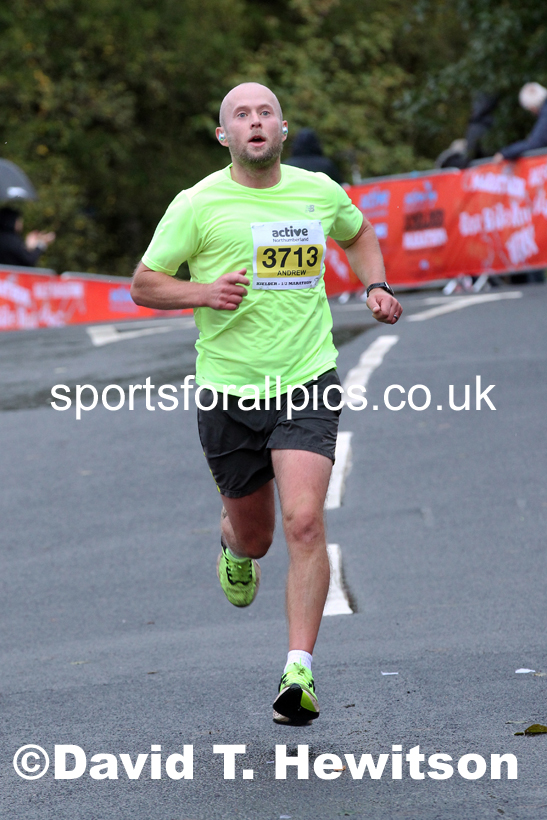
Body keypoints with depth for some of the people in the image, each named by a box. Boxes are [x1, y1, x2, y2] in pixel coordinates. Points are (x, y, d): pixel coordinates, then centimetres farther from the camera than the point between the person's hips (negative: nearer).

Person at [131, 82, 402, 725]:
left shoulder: (320, 192, 4)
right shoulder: (197, 205, -5)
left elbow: (358, 235, 27)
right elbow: (143, 285, 1)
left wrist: (377, 287, 9)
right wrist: (204, 292, -17)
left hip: (307, 385, 0)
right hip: (228, 390, 0)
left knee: (304, 522, -18)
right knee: (254, 533, 12)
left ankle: (298, 673, -16)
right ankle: (233, 547, 52)